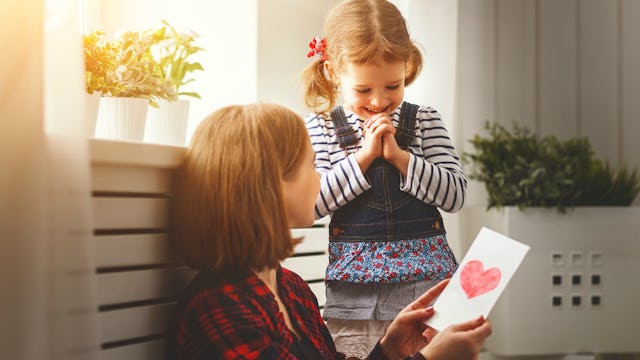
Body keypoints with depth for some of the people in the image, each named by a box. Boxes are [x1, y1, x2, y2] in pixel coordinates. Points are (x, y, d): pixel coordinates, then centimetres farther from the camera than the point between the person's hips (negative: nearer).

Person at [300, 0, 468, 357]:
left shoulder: (425, 121, 3)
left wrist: (399, 156, -13)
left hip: (427, 283, 1)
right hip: (355, 294, 0)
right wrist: (362, 157, -13)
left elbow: (455, 195, -4)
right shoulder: (319, 127, 1)